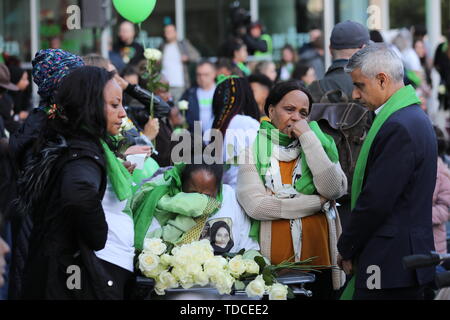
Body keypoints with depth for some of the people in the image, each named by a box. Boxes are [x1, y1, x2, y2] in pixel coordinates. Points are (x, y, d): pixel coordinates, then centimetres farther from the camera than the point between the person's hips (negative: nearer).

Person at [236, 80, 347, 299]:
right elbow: (254, 205, -13)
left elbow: (333, 190, -9)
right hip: (270, 263, -2)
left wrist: (307, 137, -8)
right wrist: (318, 202, -8)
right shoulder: (253, 147, 1)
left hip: (319, 261, 2)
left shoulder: (318, 143, 8)